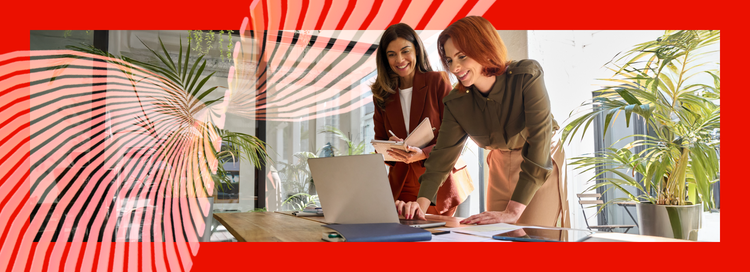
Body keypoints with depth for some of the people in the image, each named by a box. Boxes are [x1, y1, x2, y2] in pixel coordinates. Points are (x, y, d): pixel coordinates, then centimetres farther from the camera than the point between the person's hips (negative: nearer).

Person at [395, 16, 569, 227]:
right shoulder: (456, 103, -13)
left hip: (544, 167, -3)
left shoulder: (527, 76, -26)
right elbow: (443, 154, -16)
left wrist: (513, 211, -38)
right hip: (500, 167, 4)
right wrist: (421, 203, -35)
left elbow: (539, 138, -32)